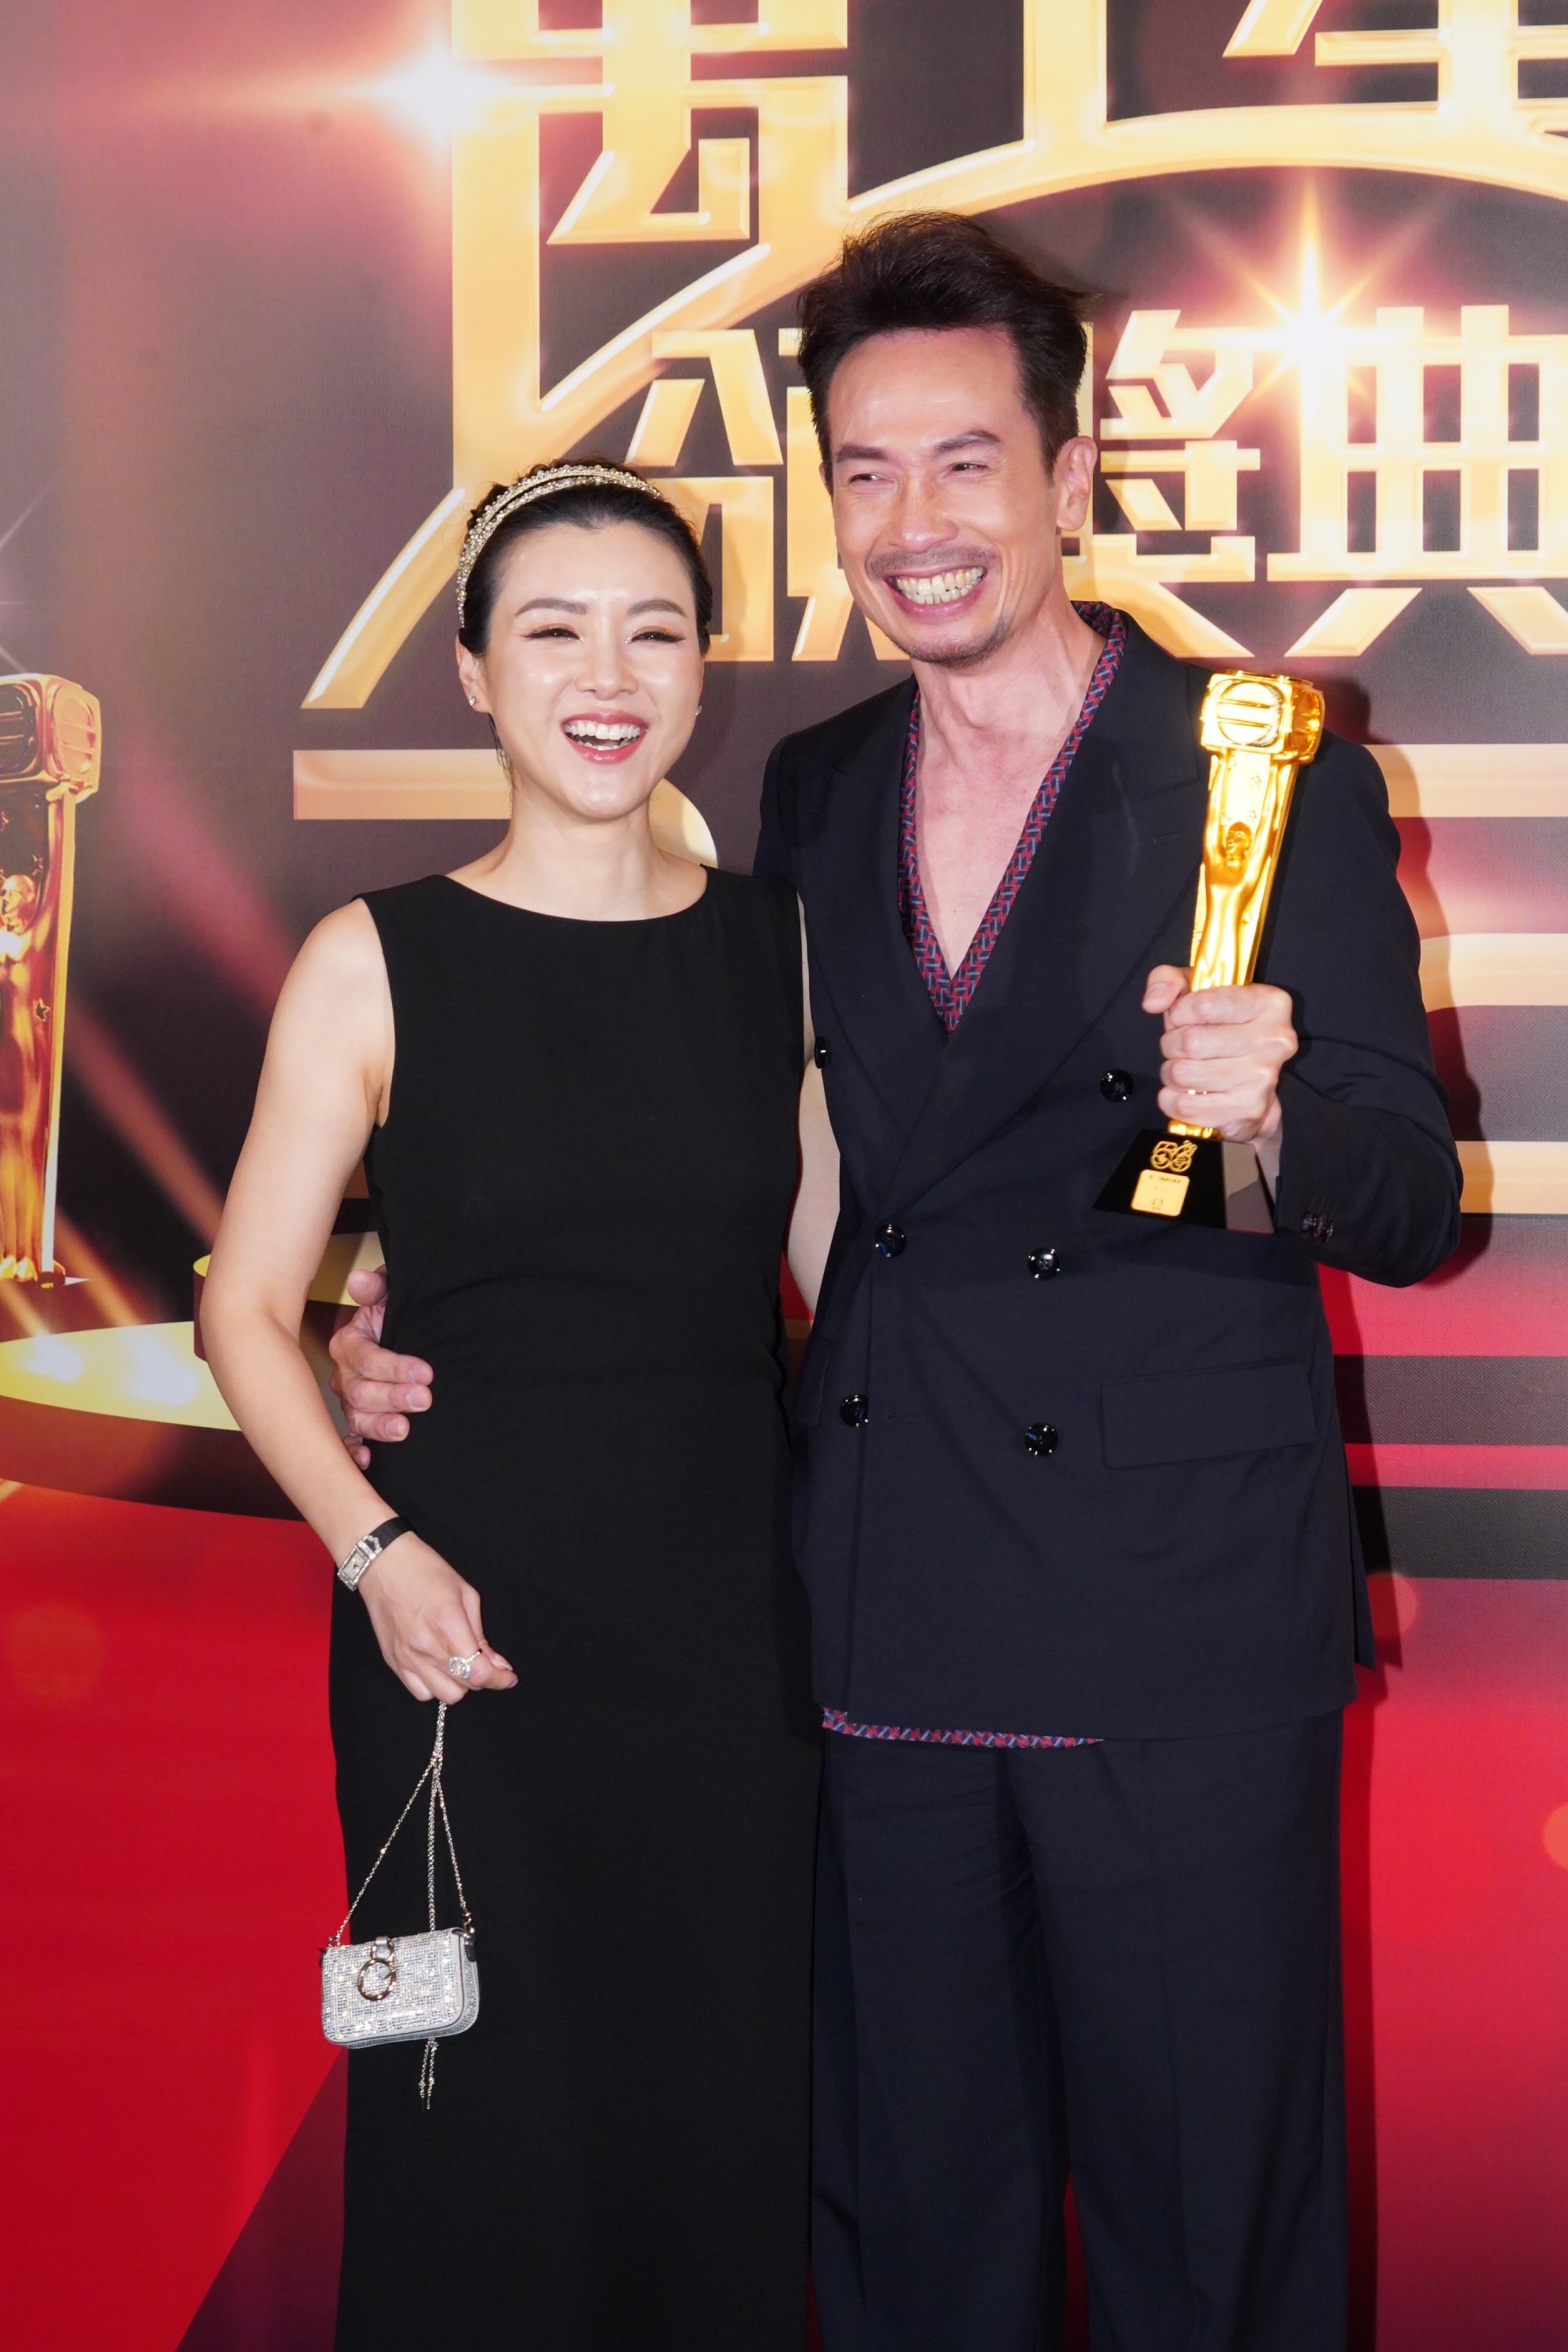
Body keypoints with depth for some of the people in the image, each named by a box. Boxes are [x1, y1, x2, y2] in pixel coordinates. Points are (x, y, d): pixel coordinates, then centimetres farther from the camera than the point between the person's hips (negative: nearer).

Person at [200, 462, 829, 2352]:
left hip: (734, 1617, 3)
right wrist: (377, 1551, -15)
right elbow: (247, 1306, -2)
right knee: (488, 2138, 6)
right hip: (468, 1628, -2)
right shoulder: (378, 963, -4)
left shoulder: (774, 946, 4)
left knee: (728, 2116, 10)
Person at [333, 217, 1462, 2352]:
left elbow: (1413, 1208, -5)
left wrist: (1268, 1119, -27)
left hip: (1182, 1624, -4)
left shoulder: (1270, 774, -5)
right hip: (886, 1621, 4)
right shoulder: (812, 794, 10)